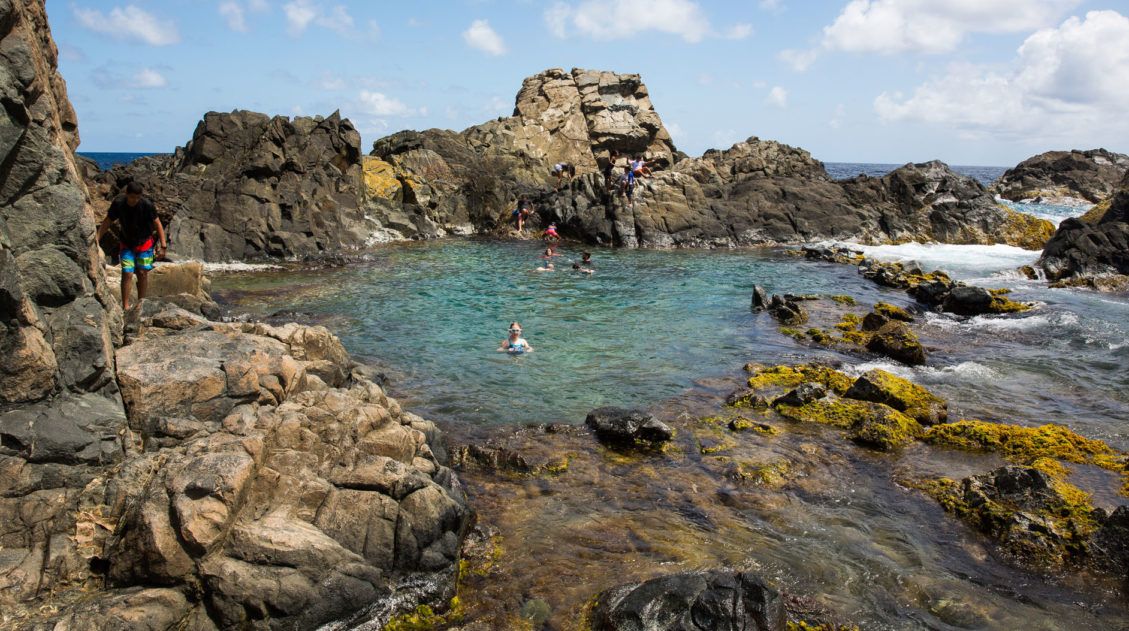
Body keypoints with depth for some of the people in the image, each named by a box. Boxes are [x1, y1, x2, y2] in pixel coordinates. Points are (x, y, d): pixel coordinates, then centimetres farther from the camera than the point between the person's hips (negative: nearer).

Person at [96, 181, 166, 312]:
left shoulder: (147, 205, -19)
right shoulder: (118, 204, -13)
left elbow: (157, 224, -11)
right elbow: (107, 222, -2)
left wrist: (163, 245, -14)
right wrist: (96, 239, -10)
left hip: (144, 243, -1)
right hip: (127, 244, 1)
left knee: (142, 273, 1)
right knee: (127, 273, -9)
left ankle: (140, 302, 19)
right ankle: (125, 306, -3)